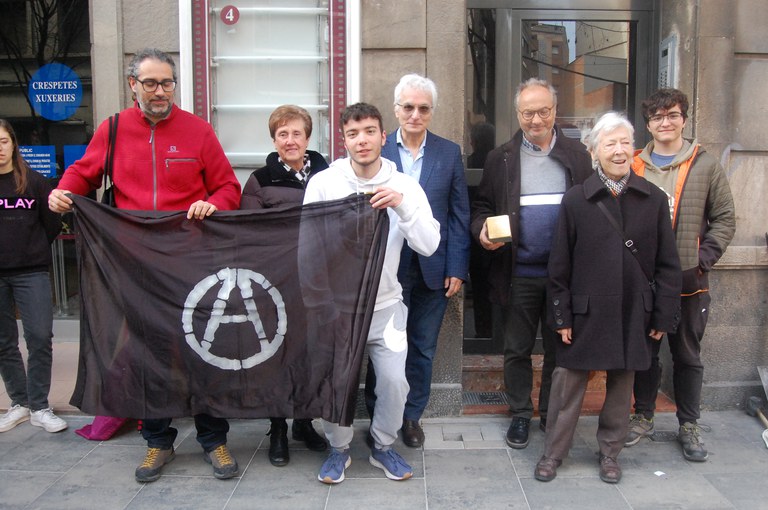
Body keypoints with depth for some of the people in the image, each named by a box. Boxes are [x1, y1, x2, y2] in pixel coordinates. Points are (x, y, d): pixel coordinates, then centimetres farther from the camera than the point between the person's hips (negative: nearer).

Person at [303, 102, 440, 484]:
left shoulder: (404, 186, -2)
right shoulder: (323, 183, -5)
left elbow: (428, 245, -10)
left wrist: (402, 204, -23)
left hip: (385, 305, 1)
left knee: (394, 380, -4)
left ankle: (384, 446, 24)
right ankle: (338, 448, 30)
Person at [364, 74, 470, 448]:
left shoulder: (449, 153, 3)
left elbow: (459, 215, 3)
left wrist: (457, 269, -3)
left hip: (432, 270, 2)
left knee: (423, 349, 12)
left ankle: (411, 416, 30)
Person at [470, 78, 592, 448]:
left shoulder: (578, 156, 6)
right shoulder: (500, 158, 5)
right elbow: (481, 206, 6)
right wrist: (482, 229, -16)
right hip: (517, 273, 0)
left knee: (560, 349, 12)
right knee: (516, 350, 10)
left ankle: (551, 414, 29)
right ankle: (520, 415, 26)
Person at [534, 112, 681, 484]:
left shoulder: (654, 199, 0)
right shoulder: (576, 200, -3)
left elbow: (668, 265, 3)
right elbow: (560, 265, -2)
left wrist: (663, 315, 1)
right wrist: (561, 316, -4)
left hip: (633, 314, 2)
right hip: (585, 312, -1)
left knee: (621, 385, 14)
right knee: (568, 384, 7)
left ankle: (610, 453, 32)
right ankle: (553, 453, 23)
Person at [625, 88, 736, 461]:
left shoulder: (706, 166, 2)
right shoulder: (634, 167, 5)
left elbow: (725, 218, 3)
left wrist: (704, 259, -8)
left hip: (689, 281, -1)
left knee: (688, 354, 10)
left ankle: (689, 425, 23)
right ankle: (643, 417, 26)